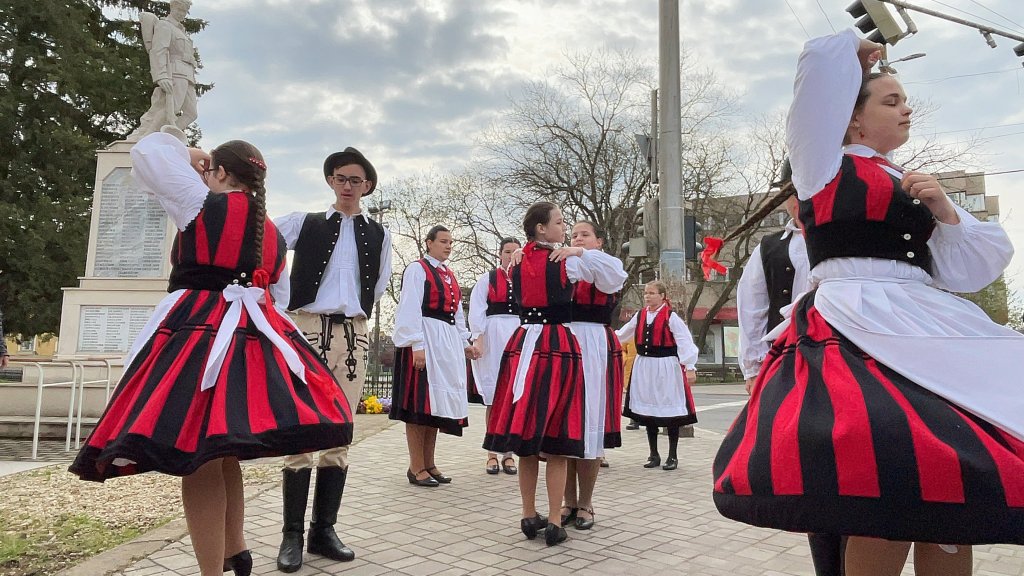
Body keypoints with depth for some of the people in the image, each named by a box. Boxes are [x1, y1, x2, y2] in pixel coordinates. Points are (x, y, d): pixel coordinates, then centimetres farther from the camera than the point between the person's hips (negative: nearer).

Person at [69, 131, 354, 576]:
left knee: (197, 456, -3)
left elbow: (147, 151, 7)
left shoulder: (203, 203, -3)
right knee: (222, 453, 19)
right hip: (254, 338, 8)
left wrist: (190, 156, 23)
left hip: (199, 334, -7)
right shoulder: (273, 233, 15)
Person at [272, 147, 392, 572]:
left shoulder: (378, 235, 14)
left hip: (353, 334, 2)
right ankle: (292, 535, 4)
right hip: (308, 327, -2)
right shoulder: (303, 223, 8)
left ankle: (324, 531, 14)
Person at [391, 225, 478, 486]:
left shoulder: (449, 274, 19)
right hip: (425, 339, -8)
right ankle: (416, 468, 3)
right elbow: (410, 310, -12)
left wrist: (465, 343, 16)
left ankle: (428, 464, 18)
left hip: (448, 342, 8)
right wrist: (417, 346, -19)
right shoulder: (418, 269, -4)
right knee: (420, 404, -4)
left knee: (436, 403, 10)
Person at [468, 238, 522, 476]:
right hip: (493, 337, -2)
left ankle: (508, 452, 10)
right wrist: (478, 339, -10)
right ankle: (492, 453, 10)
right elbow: (476, 312, 0)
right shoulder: (486, 279, 7)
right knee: (493, 398, 2)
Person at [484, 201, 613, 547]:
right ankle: (553, 523, 4)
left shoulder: (518, 262, 10)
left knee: (526, 437, 9)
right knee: (556, 441, 0)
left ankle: (530, 517, 19)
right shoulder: (568, 261, -4)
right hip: (559, 347, -5)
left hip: (523, 345, 5)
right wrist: (580, 254, 14)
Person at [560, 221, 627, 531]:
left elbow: (616, 274, -16)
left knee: (589, 424, 0)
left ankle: (585, 504, 11)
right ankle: (569, 501, 15)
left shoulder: (606, 269, 8)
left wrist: (580, 254, -29)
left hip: (595, 349, -2)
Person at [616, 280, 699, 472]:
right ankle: (654, 455, 24)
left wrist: (690, 367, -16)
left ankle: (673, 456, 16)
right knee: (647, 410, 10)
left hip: (666, 368, -5)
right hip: (644, 367, 5)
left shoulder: (671, 317, -8)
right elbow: (622, 334, 20)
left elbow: (685, 342, -11)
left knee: (670, 412, 1)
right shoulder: (640, 315, 9)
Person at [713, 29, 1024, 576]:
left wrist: (944, 211, 5)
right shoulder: (825, 164, 9)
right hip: (854, 331, -6)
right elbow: (821, 61, 5)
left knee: (952, 489, 1)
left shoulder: (911, 184, 23)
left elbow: (972, 270, 19)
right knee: (888, 496, -18)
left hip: (928, 331, 7)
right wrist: (858, 52, 25)